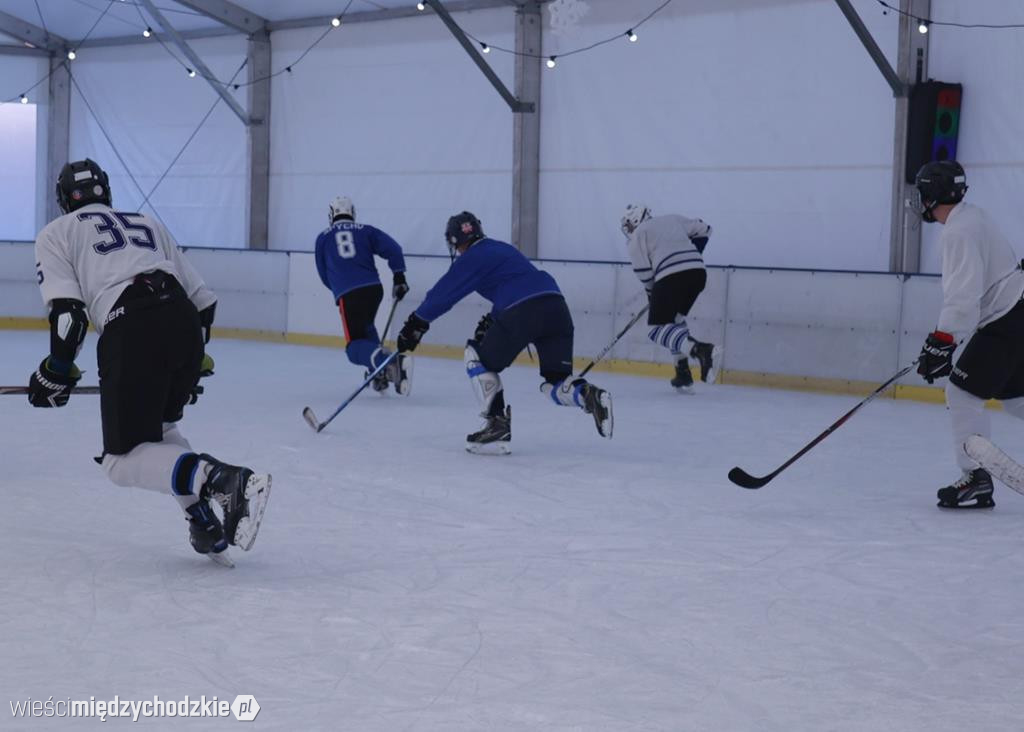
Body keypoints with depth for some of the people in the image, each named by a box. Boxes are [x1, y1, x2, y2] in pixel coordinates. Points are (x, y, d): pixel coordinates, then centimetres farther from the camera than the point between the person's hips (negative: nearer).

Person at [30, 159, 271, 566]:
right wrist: (196, 361, 38)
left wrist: (57, 371, 12)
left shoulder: (55, 234, 19)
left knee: (123, 459, 2)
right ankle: (210, 530, 12)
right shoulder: (147, 224, 33)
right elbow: (204, 300, 27)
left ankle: (222, 480, -24)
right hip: (186, 323, 6)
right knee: (158, 430, 27)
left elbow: (67, 308, 1)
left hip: (132, 330, -6)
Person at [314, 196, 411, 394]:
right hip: (374, 288, 3)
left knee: (356, 347, -6)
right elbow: (392, 248, 2)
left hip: (347, 295, -3)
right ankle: (380, 373, 16)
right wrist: (399, 277, 7)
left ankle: (386, 360, -38)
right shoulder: (366, 231, 17)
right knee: (365, 328, 31)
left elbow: (324, 275, 24)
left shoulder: (323, 238, 17)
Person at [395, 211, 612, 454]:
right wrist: (490, 321, 44)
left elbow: (442, 295, 11)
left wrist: (414, 326, 20)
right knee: (557, 383, 12)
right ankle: (590, 396, -20)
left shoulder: (471, 258, 8)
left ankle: (498, 424, 6)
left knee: (478, 358, 15)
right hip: (557, 306, 7)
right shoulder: (502, 249, 30)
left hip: (522, 313, -7)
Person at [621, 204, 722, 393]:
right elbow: (704, 229, 32)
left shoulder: (637, 235, 10)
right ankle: (684, 376, 17)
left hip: (671, 276, -7)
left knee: (657, 329, -4)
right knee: (676, 319, 25)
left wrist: (652, 294, 17)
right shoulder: (673, 220, 27)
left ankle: (701, 350, -31)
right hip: (698, 272, 7)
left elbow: (644, 273, 3)